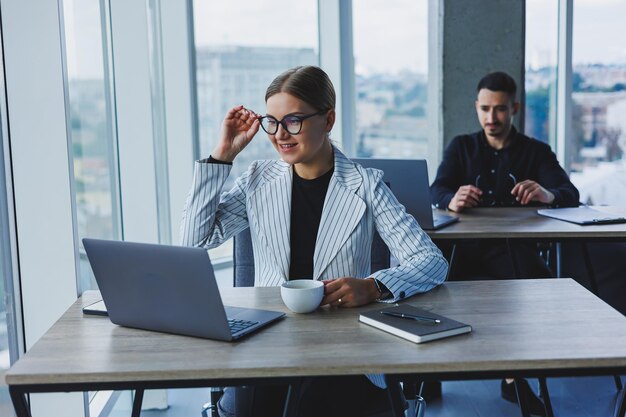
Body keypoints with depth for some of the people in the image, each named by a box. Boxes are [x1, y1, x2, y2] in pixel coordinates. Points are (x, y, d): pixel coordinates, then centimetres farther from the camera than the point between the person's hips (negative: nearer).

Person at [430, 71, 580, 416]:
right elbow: (437, 192, -4)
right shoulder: (461, 147, 13)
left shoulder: (536, 152, 11)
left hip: (514, 248, 0)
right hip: (466, 246, 0)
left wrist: (548, 195, -30)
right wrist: (452, 200, -31)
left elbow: (571, 194, -4)